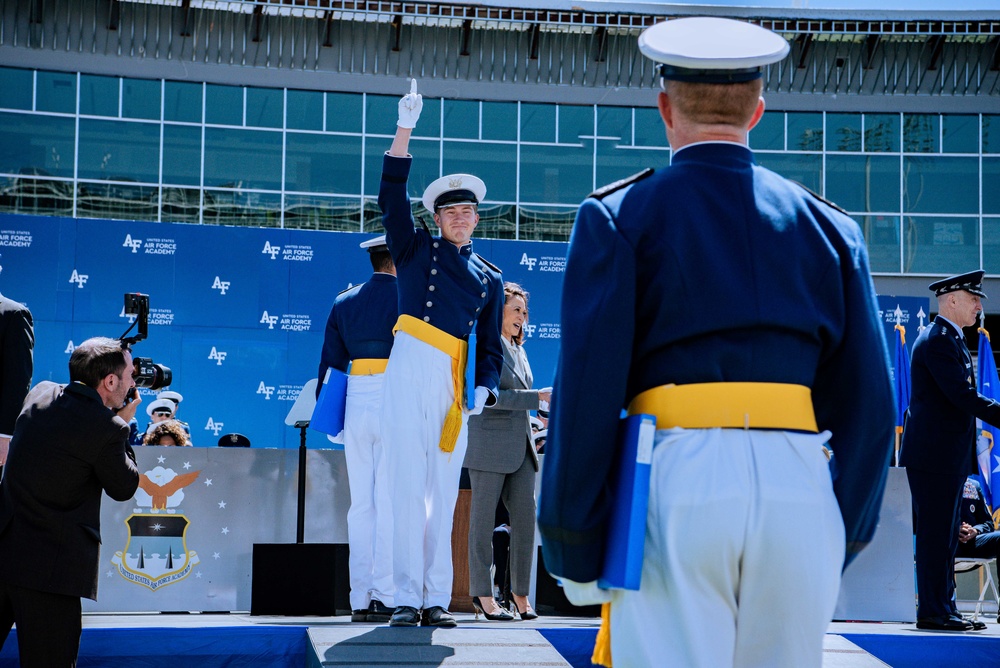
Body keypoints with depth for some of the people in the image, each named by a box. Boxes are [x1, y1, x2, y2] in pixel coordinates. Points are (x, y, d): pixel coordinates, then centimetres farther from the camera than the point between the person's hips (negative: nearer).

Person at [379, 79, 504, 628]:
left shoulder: (490, 279, 20)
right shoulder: (416, 248, 15)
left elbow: (491, 343, 16)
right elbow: (392, 196, 3)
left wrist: (483, 387, -2)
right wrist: (405, 130, -2)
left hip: (456, 382, 2)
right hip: (410, 367, -2)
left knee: (444, 492, 1)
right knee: (408, 485, -7)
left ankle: (437, 599, 3)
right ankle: (407, 597, -6)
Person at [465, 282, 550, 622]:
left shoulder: (518, 350, 19)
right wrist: (537, 397, -17)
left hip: (520, 446, 7)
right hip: (489, 444, -7)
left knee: (525, 519, 3)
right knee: (484, 518, -1)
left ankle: (521, 593, 12)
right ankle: (482, 594, 4)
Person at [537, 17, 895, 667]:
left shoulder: (618, 216, 5)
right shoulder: (829, 226, 15)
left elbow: (586, 390, -4)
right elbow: (869, 399, 11)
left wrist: (572, 548, 1)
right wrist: (845, 537, 18)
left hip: (676, 483, -3)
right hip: (801, 490, 3)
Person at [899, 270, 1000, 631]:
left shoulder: (948, 339, 21)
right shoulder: (938, 340, -13)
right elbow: (963, 395, -21)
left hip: (947, 456, 11)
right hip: (935, 455, -11)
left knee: (944, 535, 12)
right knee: (935, 534, -7)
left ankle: (942, 607, 17)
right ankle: (934, 611, -3)